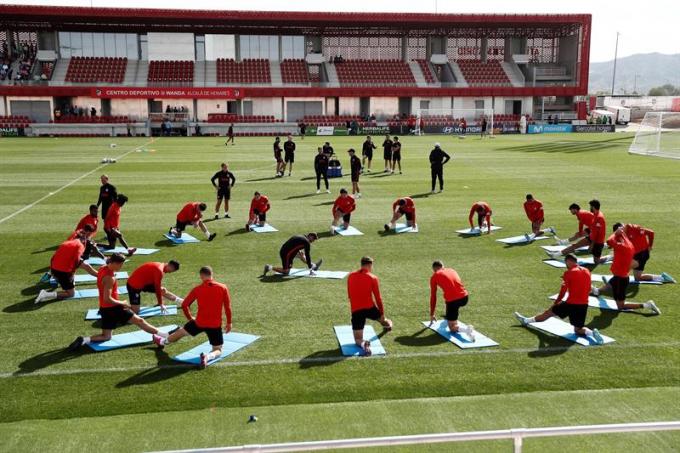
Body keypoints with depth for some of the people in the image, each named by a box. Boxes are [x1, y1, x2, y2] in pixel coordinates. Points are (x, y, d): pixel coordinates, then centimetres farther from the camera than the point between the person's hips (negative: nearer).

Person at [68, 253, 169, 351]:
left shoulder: (103, 269, 3)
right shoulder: (110, 278, -25)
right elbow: (107, 299, -27)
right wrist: (122, 303, -15)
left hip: (105, 308, 8)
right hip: (112, 308, -8)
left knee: (106, 337, 15)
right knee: (139, 321, 2)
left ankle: (84, 340, -3)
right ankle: (162, 335, 7)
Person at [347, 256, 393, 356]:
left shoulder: (351, 276, 8)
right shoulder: (373, 278, -2)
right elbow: (378, 298, -1)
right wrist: (382, 313, 10)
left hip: (355, 310, 1)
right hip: (369, 308, -1)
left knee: (358, 339, 2)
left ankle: (363, 344, -30)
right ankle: (386, 324, 66)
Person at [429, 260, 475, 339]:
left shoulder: (434, 276, 12)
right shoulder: (452, 270, 25)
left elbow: (433, 296, 15)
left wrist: (432, 314, 25)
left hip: (452, 300, -5)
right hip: (464, 298, 5)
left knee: (452, 328, 6)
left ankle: (467, 329, -21)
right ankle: (450, 317, 44)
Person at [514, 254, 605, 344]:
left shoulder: (569, 273, -9)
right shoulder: (587, 271, 10)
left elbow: (563, 290, -8)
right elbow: (588, 289, 19)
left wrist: (556, 303, 4)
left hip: (571, 304, -5)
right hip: (584, 305, 5)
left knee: (550, 311, 15)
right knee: (578, 330, 16)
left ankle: (526, 321, 29)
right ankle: (591, 332, -14)